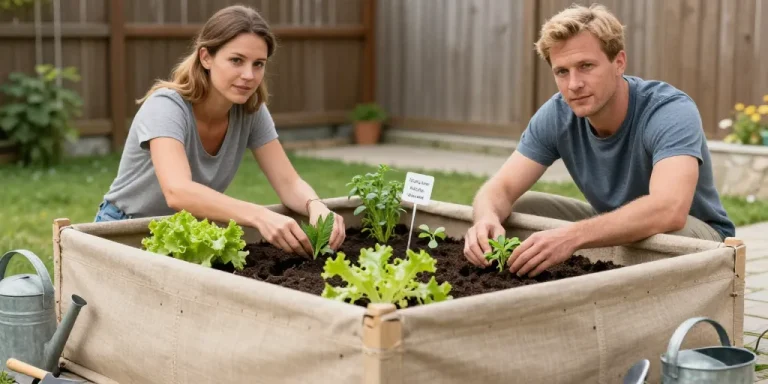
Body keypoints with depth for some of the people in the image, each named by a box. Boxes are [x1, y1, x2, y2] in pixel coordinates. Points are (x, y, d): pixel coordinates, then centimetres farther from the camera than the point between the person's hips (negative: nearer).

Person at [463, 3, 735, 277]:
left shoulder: (671, 112, -32)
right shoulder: (556, 115, -15)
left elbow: (669, 210, -48)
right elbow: (502, 187, -18)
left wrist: (572, 236, -59)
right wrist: (486, 219, -43)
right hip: (614, 228, 5)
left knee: (667, 232, -39)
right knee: (515, 209, -11)